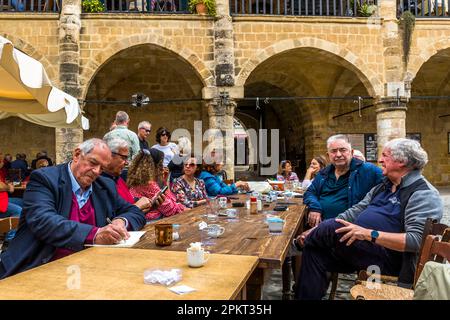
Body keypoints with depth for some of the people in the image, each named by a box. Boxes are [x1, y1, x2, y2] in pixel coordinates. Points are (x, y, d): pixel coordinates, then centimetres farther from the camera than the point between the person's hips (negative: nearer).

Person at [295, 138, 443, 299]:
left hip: (388, 259, -8)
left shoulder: (424, 194, -10)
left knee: (333, 228, -24)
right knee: (314, 251, -11)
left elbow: (417, 240, -22)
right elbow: (355, 212, 14)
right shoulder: (383, 186, 17)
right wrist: (316, 231, 5)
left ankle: (306, 242, 6)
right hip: (362, 250, 8)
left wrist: (369, 234, -31)